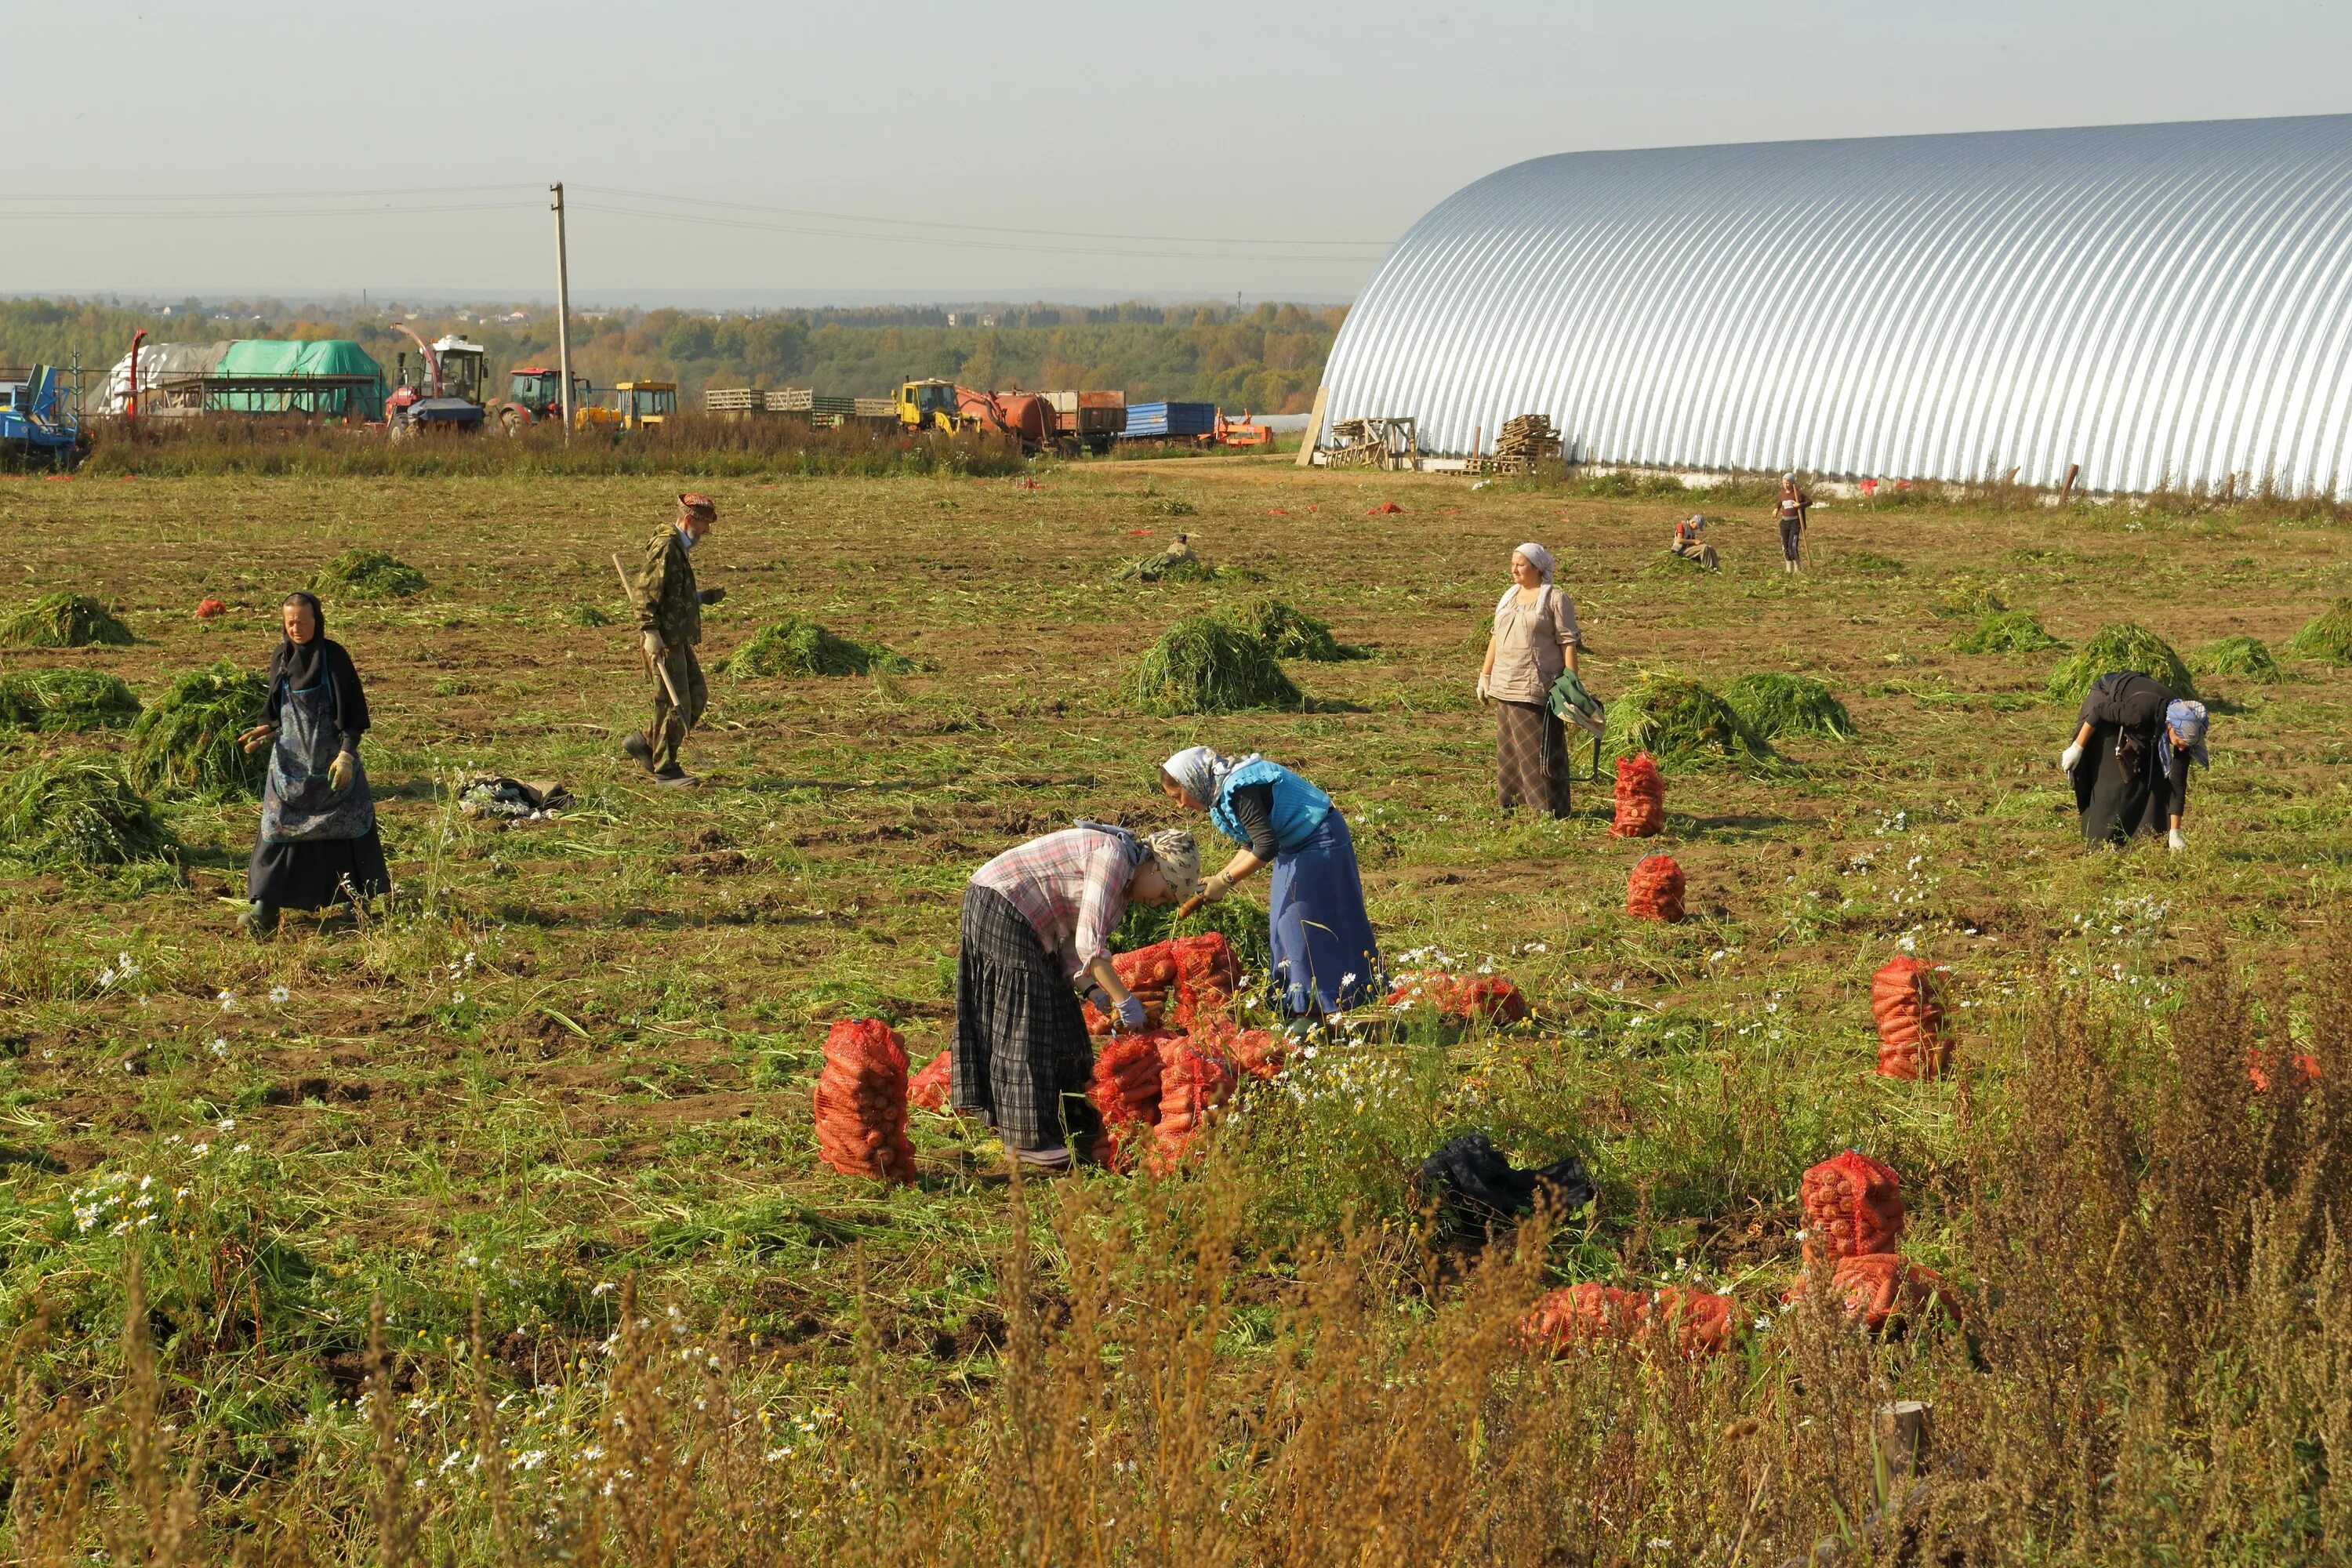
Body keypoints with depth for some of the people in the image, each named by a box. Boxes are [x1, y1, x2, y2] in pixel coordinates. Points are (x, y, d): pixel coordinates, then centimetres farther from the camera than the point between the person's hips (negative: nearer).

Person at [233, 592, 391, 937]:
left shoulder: (334, 657, -8)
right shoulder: (281, 658, 4)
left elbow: (351, 708, -9)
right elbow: (273, 707, 12)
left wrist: (347, 753, -18)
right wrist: (265, 730, -9)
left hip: (331, 757, -3)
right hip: (290, 757, 3)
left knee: (347, 821, 3)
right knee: (280, 825, -3)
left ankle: (358, 896, 17)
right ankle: (265, 905, -5)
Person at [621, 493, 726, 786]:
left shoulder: (681, 548, 18)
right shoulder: (666, 546, -14)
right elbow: (644, 590, -21)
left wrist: (705, 597, 18)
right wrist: (650, 631, -26)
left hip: (679, 638, 10)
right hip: (663, 640, -10)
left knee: (697, 697, 12)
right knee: (674, 704, -5)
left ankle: (644, 743, 20)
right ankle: (665, 769, 5)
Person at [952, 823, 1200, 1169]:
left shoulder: (1125, 885, 13)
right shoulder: (1113, 856, -18)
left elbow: (1073, 943, 9)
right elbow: (1090, 943, -23)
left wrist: (1096, 990, -3)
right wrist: (1123, 999, -19)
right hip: (1000, 907, -11)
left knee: (1055, 1020, 14)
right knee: (1024, 1024, -9)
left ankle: (1058, 1123, 21)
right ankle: (1027, 1140, -6)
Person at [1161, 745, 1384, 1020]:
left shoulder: (1238, 789, -25)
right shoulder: (1223, 789, 5)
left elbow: (1266, 847, -30)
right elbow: (1251, 845, 15)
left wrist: (1225, 881, -23)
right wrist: (1216, 880, 8)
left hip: (1319, 842, -10)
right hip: (1298, 846, 10)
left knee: (1302, 923, -8)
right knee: (1284, 924, 12)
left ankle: (1313, 1008, -3)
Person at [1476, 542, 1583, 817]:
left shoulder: (1555, 600, -6)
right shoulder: (1509, 596, 15)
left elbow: (1569, 643, -9)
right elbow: (1496, 637, 22)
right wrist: (1485, 675, 20)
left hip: (1537, 688, -7)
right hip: (1506, 687, 7)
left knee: (1541, 748, -6)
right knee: (1508, 746, 10)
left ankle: (1551, 809, -1)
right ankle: (1510, 802, 18)